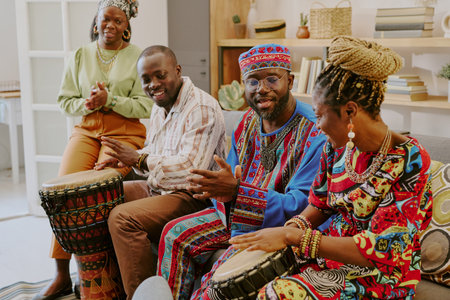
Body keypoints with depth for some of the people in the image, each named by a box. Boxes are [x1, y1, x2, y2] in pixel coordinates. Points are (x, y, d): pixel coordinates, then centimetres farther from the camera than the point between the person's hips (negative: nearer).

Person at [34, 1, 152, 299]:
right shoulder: (81, 55, 13)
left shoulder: (137, 57, 3)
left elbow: (145, 106, -1)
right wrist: (87, 104, -7)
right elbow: (65, 99, 14)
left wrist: (110, 100, -14)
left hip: (124, 131, -3)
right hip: (87, 129, 3)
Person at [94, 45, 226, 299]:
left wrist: (139, 159, -24)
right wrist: (127, 159, 4)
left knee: (123, 218, -28)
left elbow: (191, 168, -27)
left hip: (194, 196, -10)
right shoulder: (160, 107, 13)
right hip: (157, 188, 10)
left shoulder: (202, 109, -19)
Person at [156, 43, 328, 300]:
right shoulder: (250, 120, 3)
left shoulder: (314, 134, -22)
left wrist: (235, 192, -36)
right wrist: (217, 188, -18)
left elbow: (301, 206, -27)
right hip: (237, 214, 8)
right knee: (177, 234, 2)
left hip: (283, 225, -7)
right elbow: (231, 178, 9)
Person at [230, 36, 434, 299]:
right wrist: (287, 230, -9)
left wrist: (293, 235, -25)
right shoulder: (337, 146, 0)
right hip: (331, 254, 6)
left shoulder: (409, 161, -19)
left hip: (379, 278, -6)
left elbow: (378, 250, -24)